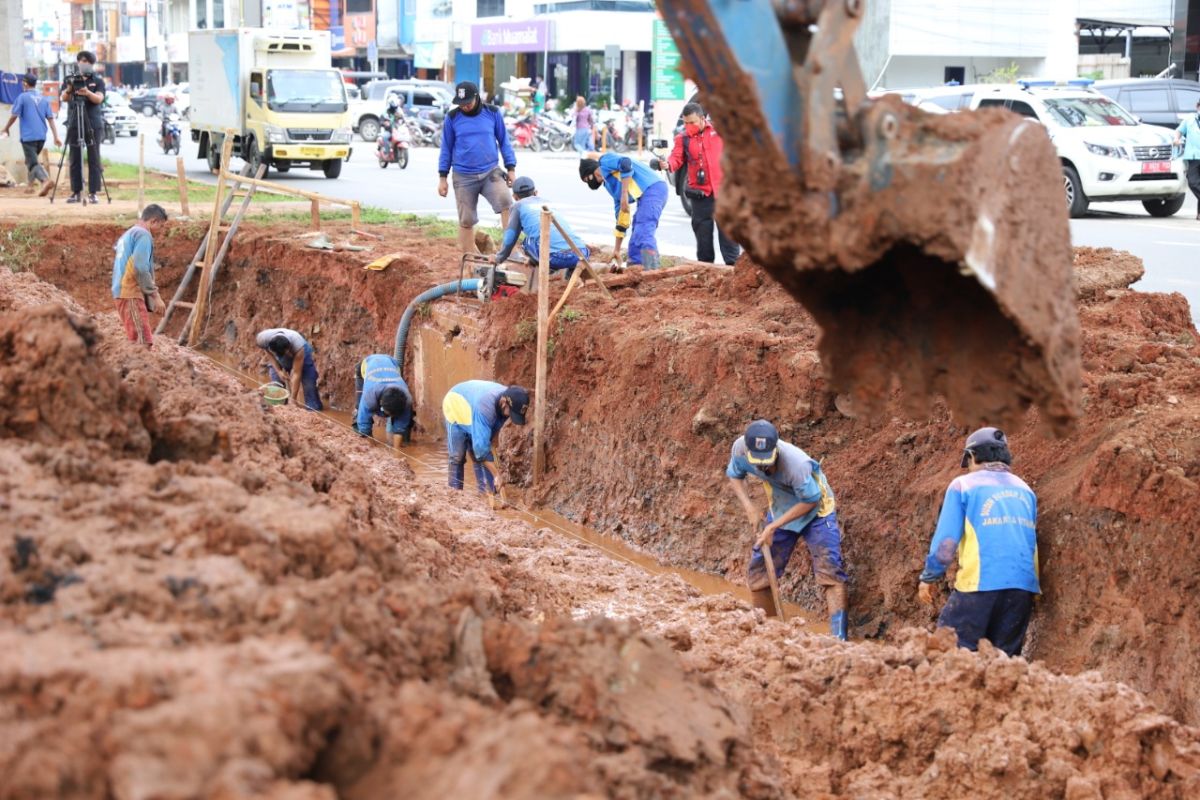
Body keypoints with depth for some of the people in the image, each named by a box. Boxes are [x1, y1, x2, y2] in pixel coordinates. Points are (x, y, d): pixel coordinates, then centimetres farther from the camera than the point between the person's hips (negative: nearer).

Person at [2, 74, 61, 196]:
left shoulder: (22, 97, -4)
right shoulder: (43, 99, 11)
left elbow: (14, 116, -6)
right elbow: (51, 118, 5)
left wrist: (6, 128, 12)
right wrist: (56, 137, 2)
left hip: (28, 136, -6)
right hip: (41, 136, 6)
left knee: (33, 163, -9)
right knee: (31, 159, 24)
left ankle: (45, 180, -33)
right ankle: (31, 184, 23)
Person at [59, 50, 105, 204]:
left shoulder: (98, 81, 7)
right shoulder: (71, 80, 10)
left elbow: (99, 98, -10)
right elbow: (63, 98, -4)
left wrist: (88, 93, -31)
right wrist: (68, 90, -27)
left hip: (93, 123, -1)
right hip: (74, 123, 1)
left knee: (94, 159, -4)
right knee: (75, 159, 0)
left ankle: (93, 192, -3)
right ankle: (75, 192, 3)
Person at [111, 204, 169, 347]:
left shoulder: (127, 234, 23)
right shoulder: (143, 234, -7)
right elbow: (141, 268, -18)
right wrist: (155, 295, -14)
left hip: (123, 291, 10)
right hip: (132, 293, -10)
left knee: (137, 342, 9)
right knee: (143, 342, -16)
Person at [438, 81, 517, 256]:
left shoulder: (493, 113, 0)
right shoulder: (452, 118, -1)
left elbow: (504, 141, 7)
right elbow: (446, 148, 6)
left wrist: (511, 169, 4)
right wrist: (442, 178, 5)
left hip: (491, 172, 0)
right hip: (463, 177, 0)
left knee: (506, 204, -24)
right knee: (466, 221, 5)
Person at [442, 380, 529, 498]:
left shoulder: (509, 399, -23)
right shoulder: (485, 406, -46)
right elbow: (481, 445, -46)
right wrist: (497, 475, -45)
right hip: (455, 408, -6)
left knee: (480, 455, -1)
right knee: (458, 456, -9)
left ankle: (488, 494, -2)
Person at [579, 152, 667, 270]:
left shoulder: (605, 161, 9)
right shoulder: (610, 183, 31)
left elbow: (626, 164, -13)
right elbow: (621, 216, 32)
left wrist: (624, 194, -12)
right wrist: (617, 250, 34)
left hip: (652, 188, -10)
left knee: (644, 232, -22)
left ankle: (652, 269, -37)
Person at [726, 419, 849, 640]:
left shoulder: (796, 463, -39)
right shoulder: (740, 448, -25)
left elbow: (810, 501, -25)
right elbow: (734, 475, -3)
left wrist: (773, 526, -26)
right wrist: (749, 507, -19)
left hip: (815, 509, -5)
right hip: (780, 510, 5)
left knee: (829, 568, -20)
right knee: (758, 572, 5)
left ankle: (838, 636, -23)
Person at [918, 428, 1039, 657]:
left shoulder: (963, 485, 3)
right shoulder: (1025, 490, 18)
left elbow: (946, 540, -3)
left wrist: (928, 578, 7)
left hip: (981, 583, -5)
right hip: (1024, 586, 5)